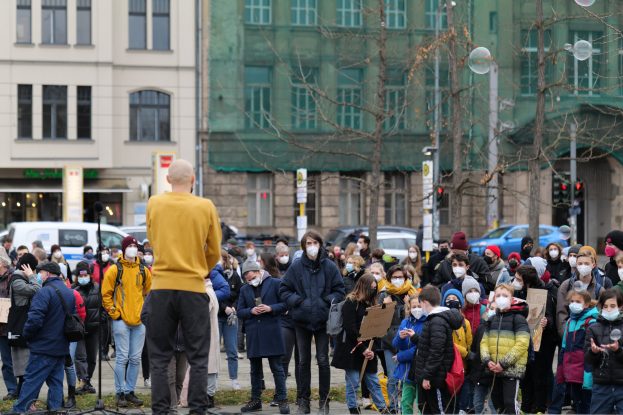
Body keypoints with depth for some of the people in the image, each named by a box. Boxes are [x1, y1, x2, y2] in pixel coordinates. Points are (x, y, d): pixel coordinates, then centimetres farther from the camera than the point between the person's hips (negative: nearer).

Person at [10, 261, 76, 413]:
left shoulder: (44, 292, -16)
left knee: (31, 382, -4)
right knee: (56, 382, 11)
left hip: (43, 348, -8)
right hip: (62, 348, 8)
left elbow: (34, 319, -23)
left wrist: (27, 336, -7)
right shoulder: (70, 293, 12)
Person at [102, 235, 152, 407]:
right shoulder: (115, 270, -1)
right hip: (121, 321, -4)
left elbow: (150, 293, 19)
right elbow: (106, 294, -1)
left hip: (139, 321, 4)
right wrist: (113, 312, -8)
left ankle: (130, 391, 16)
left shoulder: (143, 271, 11)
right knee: (122, 358, -4)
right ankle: (120, 393, 3)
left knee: (135, 359, 7)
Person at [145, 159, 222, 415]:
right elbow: (214, 252, 5)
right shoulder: (206, 207, -2)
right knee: (198, 358, 6)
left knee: (159, 358, 6)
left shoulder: (154, 204, 2)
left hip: (162, 287, 1)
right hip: (194, 288, -1)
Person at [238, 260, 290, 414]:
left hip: (272, 332, -4)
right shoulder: (244, 290, 13)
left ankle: (282, 400, 1)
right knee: (255, 369, 10)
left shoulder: (275, 283, 1)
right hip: (253, 334, 4)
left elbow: (285, 304, 0)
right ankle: (255, 400, 18)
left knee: (277, 367, -3)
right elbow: (240, 311, 11)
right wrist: (251, 311, -8)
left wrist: (270, 308, -14)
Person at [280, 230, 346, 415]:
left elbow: (339, 290, 4)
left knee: (323, 361, 1)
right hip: (302, 319, 1)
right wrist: (295, 300, -11)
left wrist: (329, 300, -12)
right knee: (303, 361, 8)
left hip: (322, 319, -1)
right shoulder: (296, 266, 0)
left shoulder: (329, 266, 0)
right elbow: (284, 289, 4)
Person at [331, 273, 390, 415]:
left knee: (373, 382, 7)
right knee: (353, 383, -2)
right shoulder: (351, 302, -7)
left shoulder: (370, 304, 14)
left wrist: (371, 350, -2)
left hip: (367, 351, 6)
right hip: (351, 349, -6)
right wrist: (362, 349, -14)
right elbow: (350, 328, -13)